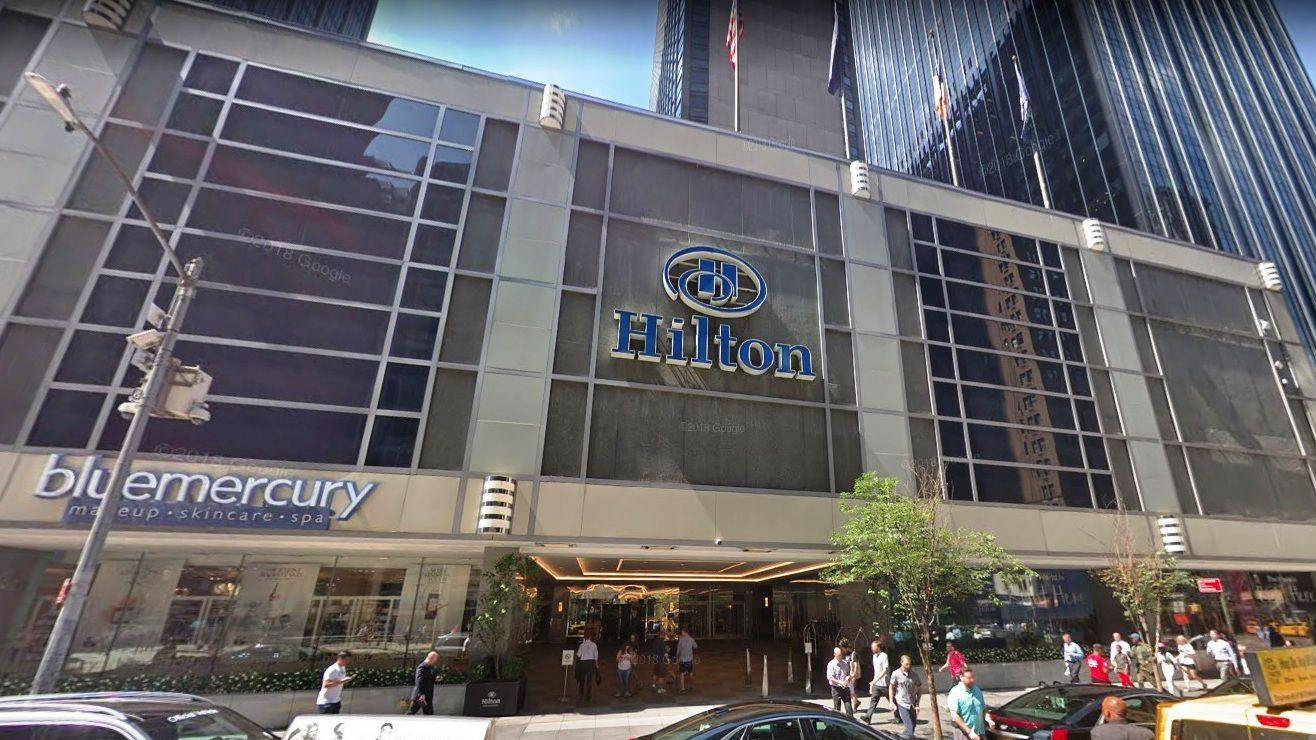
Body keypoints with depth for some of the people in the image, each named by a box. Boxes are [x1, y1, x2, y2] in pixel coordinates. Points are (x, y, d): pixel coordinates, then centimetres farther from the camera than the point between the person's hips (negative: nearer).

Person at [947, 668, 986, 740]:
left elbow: (984, 709, 17)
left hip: (980, 732, 6)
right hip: (964, 733, -6)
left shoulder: (977, 690, 7)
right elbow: (954, 715, -18)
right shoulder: (955, 692, -15)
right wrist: (969, 732, -20)